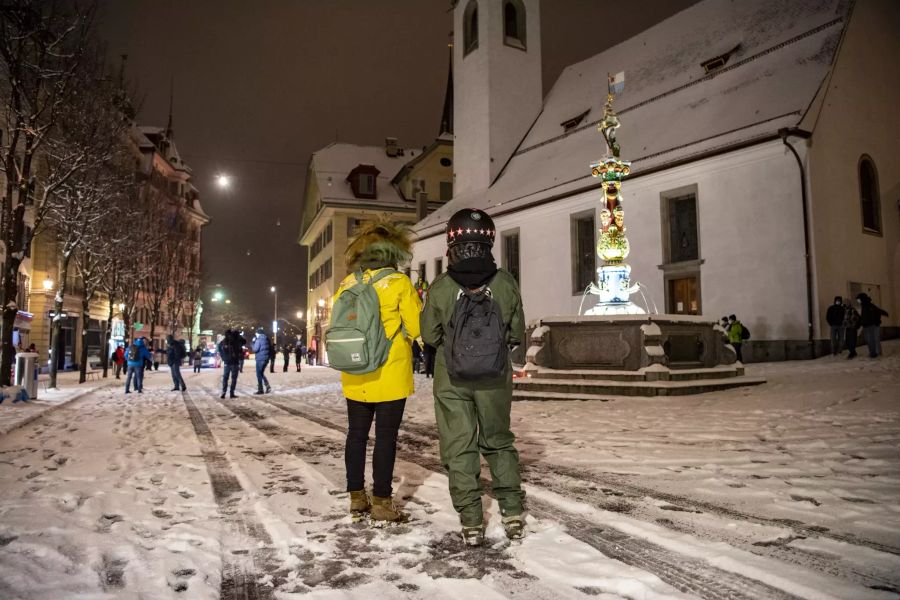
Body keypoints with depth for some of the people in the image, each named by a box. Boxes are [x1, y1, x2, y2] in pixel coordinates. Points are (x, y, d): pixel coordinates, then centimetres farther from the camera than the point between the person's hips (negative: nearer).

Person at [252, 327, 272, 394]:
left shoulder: (259, 340, -12)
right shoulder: (267, 339, 12)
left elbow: (255, 349, -14)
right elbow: (270, 349, 14)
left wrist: (253, 342, -3)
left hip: (260, 359, -8)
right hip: (266, 359, 8)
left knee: (259, 374, 0)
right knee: (261, 373, 18)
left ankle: (260, 390, 0)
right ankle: (267, 386, 4)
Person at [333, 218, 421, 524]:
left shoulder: (347, 284, 3)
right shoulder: (399, 283, -11)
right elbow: (416, 328, -10)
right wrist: (419, 304, 7)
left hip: (355, 377, 5)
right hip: (390, 376, -4)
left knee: (357, 434, 15)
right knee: (386, 436, 4)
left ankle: (357, 498, 25)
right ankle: (381, 503, 11)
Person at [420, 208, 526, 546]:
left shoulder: (439, 287, -12)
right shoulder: (505, 283, -10)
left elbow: (429, 336, -3)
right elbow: (516, 335, -1)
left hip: (451, 380, -1)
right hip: (494, 378, 1)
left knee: (458, 447, 10)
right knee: (499, 441, 19)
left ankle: (471, 523, 14)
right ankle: (513, 512, 18)